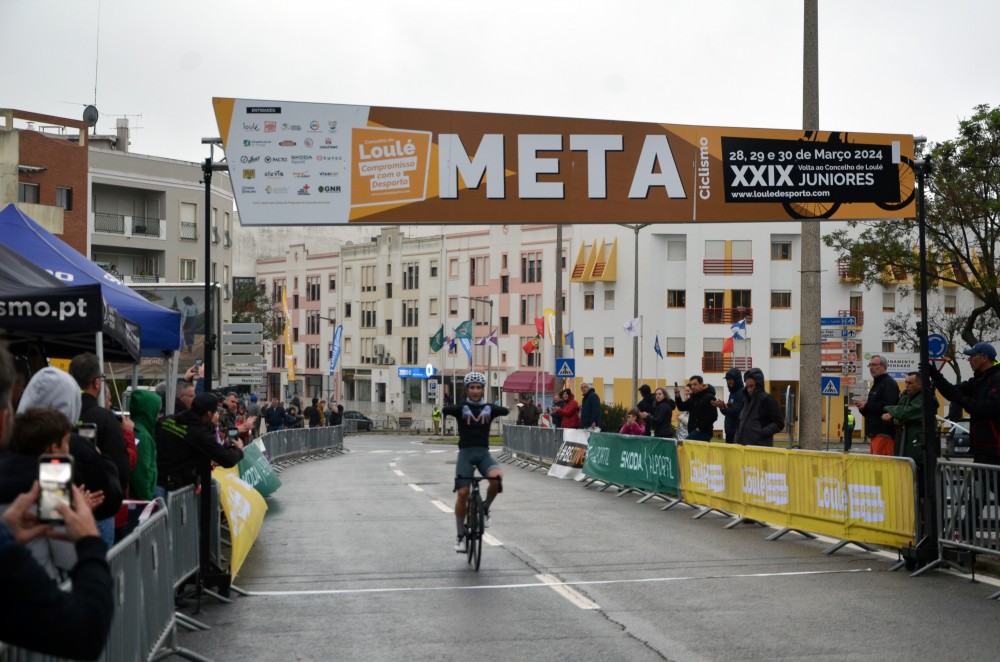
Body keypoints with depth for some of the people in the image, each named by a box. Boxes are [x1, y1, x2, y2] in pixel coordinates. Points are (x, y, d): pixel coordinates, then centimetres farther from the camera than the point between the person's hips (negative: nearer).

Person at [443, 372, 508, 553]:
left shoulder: (489, 408, 7)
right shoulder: (461, 407, 3)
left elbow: (505, 410, -15)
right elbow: (446, 410, -19)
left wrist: (487, 410, -31)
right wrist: (465, 411, -34)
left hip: (483, 453, 1)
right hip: (466, 453, -1)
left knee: (497, 477, -29)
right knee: (462, 492, -11)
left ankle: (485, 508, -1)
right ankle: (460, 536, 2)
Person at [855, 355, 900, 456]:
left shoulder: (889, 383, -10)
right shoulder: (876, 384, 23)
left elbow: (889, 405, -25)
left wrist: (867, 405, -15)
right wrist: (863, 407, 6)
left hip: (884, 432, -10)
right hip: (875, 432, 10)